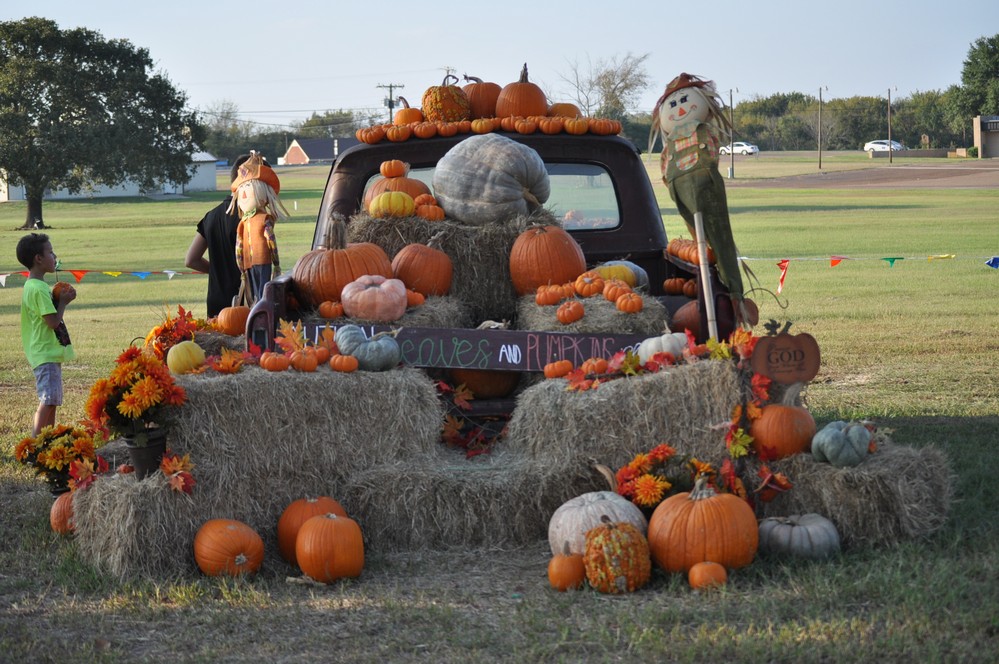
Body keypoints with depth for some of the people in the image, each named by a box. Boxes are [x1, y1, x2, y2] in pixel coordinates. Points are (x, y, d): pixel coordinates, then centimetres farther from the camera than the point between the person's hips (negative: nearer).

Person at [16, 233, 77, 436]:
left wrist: (60, 299, 6)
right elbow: (53, 321, -20)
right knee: (48, 401, -11)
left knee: (52, 401, 14)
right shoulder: (39, 289, -18)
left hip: (49, 352, 10)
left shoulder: (34, 286, 14)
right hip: (45, 354, -10)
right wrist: (63, 301, -7)